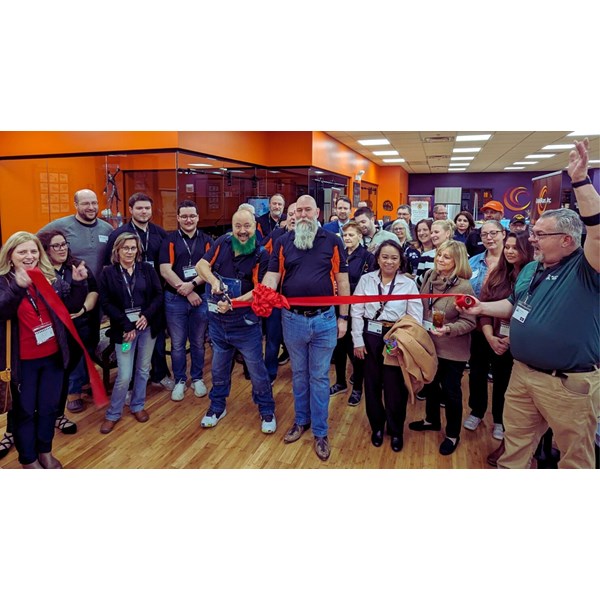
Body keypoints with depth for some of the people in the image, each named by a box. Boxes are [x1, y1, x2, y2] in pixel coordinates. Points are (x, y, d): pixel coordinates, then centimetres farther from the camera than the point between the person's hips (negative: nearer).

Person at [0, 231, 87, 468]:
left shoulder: (51, 278, 1)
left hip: (53, 356, 4)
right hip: (23, 360, -3)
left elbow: (72, 305, -1)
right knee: (24, 411, 13)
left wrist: (78, 283, -18)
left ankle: (45, 452, 38)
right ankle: (28, 459, 31)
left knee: (49, 407, 18)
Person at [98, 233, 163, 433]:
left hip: (147, 325, 3)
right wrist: (126, 325, -14)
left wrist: (147, 316, -14)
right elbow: (106, 303, -7)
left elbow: (158, 294, 1)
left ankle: (137, 406, 33)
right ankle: (112, 414, 17)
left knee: (143, 370, 13)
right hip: (124, 328, -2)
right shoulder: (107, 273, -3)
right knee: (124, 375, -4)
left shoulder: (147, 269, 3)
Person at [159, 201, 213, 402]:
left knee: (198, 342, 12)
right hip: (175, 299, -1)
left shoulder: (207, 240, 5)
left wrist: (192, 284, -18)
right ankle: (180, 381, 23)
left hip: (201, 297, 1)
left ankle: (197, 379, 27)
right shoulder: (169, 240, 0)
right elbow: (165, 270, -7)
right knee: (177, 344, 8)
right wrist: (186, 291, -13)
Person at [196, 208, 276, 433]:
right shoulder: (222, 243, -3)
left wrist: (233, 303, -31)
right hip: (218, 320, 4)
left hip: (245, 322, -4)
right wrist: (214, 280, -22)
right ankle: (217, 406, 40)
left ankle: (267, 411, 28)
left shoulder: (261, 255, -14)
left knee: (257, 369, 9)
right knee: (219, 368, 20)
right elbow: (201, 265, -1)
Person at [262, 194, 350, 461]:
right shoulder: (283, 242, 3)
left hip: (324, 319, -2)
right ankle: (301, 420, 36)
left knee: (319, 377, 8)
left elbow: (342, 280, 1)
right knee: (298, 374, 17)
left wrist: (343, 317, -1)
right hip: (293, 319, 2)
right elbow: (272, 276, -2)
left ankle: (320, 432, 22)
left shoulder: (332, 241, -1)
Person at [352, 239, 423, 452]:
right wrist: (358, 340, -3)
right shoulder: (366, 280, 0)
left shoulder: (408, 284, -2)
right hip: (370, 337, 1)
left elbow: (416, 317, -3)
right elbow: (356, 312, 0)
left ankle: (396, 431, 27)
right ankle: (377, 427, 33)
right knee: (372, 384, 12)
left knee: (395, 387, 5)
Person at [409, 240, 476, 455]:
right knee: (430, 384, 22)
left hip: (452, 350, -6)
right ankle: (432, 420, 46)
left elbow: (469, 321, -18)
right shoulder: (429, 276, -1)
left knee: (450, 391, 8)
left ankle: (453, 435, 27)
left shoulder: (463, 287, -20)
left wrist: (449, 329, -32)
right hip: (429, 344, 6)